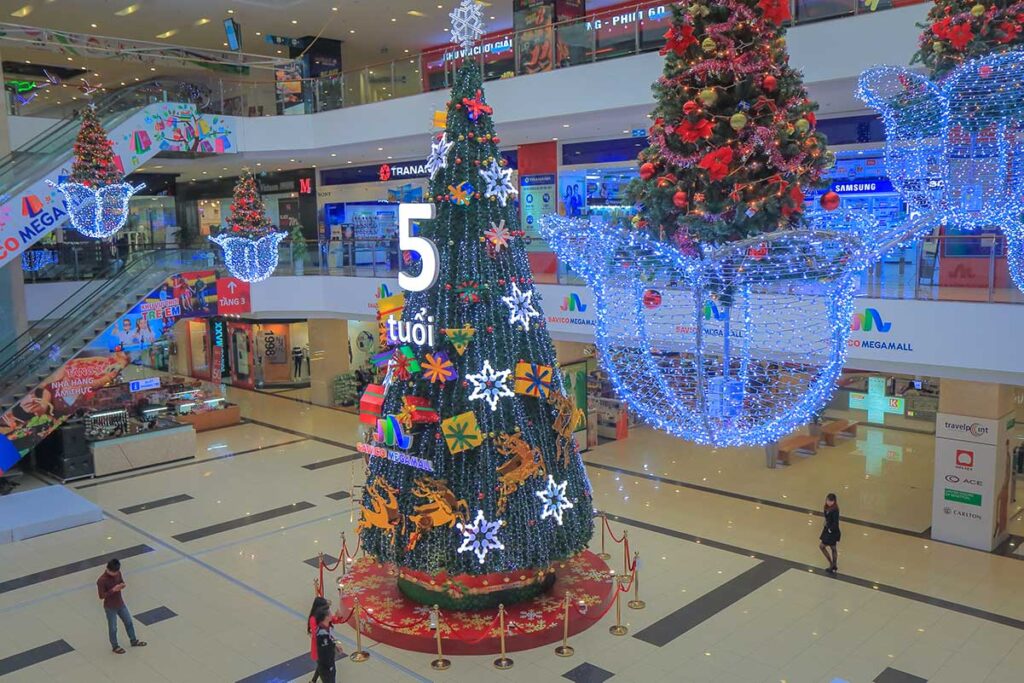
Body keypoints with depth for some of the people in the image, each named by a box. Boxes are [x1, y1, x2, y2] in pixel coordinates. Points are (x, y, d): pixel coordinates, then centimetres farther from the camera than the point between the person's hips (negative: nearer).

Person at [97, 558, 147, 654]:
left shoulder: (118, 573, -10)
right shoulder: (101, 581, -27)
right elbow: (102, 596, -22)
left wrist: (122, 585, -16)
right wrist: (113, 590, -32)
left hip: (121, 603, 6)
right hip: (110, 607, -6)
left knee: (129, 622, 20)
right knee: (113, 628, 13)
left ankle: (133, 641, 39)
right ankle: (115, 646, 35)